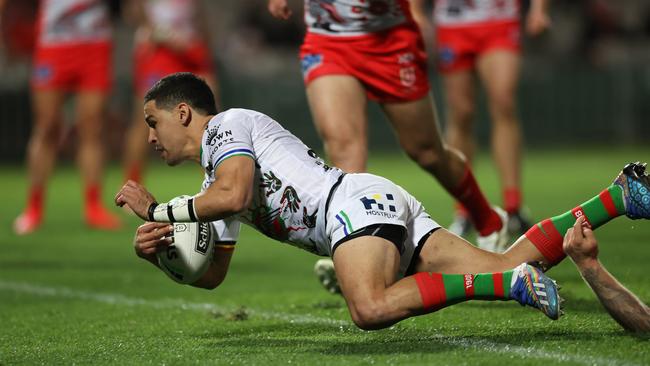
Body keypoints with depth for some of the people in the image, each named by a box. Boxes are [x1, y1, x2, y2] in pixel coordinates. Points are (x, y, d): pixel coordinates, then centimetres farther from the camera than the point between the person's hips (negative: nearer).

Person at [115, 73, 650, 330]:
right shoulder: (213, 180, 32)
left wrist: (159, 211, -3)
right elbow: (212, 274, 31)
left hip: (355, 202, -9)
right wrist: (159, 249, 12)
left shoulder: (227, 124, 5)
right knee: (508, 266, -6)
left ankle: (508, 283, -37)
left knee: (372, 308, -37)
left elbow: (234, 194, -16)